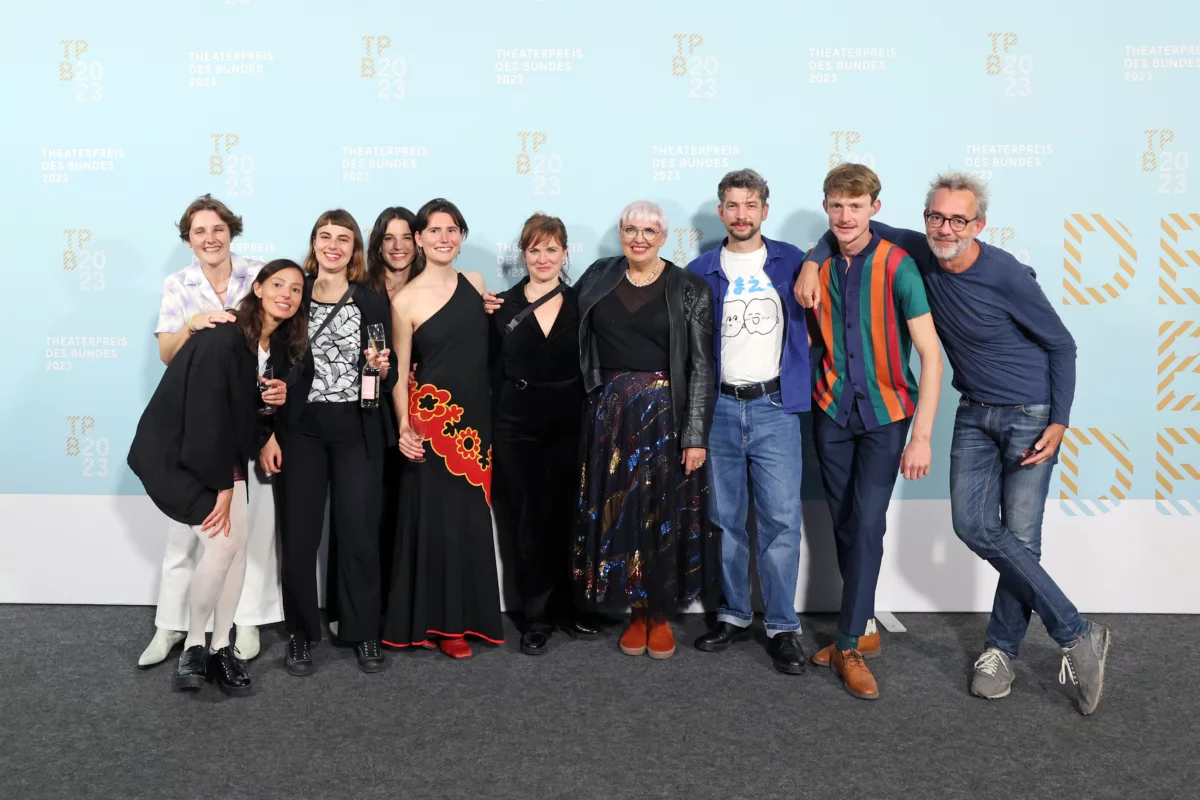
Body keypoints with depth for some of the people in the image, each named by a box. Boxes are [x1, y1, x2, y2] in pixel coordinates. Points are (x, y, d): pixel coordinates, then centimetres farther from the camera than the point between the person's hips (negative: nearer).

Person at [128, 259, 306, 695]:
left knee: (238, 544, -1)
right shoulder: (222, 339, -24)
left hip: (223, 451, 8)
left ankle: (220, 648, 11)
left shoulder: (279, 344, 1)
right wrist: (221, 487, -21)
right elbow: (206, 415, -25)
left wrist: (277, 396, -8)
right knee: (220, 543, -16)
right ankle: (192, 648, 2)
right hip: (175, 452, -8)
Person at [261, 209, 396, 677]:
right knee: (300, 534, 4)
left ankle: (363, 632, 18)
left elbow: (389, 378, 10)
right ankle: (300, 633, 19)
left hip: (358, 431, 0)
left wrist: (383, 368, -14)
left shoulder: (374, 303, 6)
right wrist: (268, 433, -4)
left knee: (359, 533, 3)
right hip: (301, 429, 0)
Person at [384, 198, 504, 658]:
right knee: (438, 517, 0)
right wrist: (404, 426, -13)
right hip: (433, 417, -4)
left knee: (472, 517, 9)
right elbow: (400, 370, -3)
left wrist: (493, 417, 13)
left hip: (477, 415, 5)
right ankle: (440, 621, 14)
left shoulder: (476, 283, 7)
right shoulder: (406, 300, -6)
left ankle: (468, 615, 23)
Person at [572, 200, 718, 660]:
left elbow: (701, 367, -5)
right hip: (609, 414, 3)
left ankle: (661, 615, 21)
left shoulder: (690, 290, -3)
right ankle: (636, 613, 21)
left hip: (665, 415, -2)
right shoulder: (597, 277, 6)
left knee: (665, 513, 4)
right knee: (617, 513, 6)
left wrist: (696, 434, -11)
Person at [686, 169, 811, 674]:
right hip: (718, 408, 2)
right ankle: (733, 615, 22)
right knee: (725, 519, 9)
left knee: (781, 519, -4)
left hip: (774, 408, -1)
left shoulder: (792, 263, 5)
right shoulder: (699, 272, 7)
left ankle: (783, 628, 7)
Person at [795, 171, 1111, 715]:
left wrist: (1059, 423, -12)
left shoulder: (1007, 276, -19)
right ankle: (1077, 635, 5)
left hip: (1031, 416, -5)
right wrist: (812, 261, -11)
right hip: (975, 414, 5)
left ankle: (1002, 648, 13)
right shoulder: (921, 255, -5)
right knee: (972, 523, -7)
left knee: (1019, 537, -6)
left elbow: (1062, 345, -9)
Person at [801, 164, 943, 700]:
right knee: (844, 526, 9)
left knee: (868, 525, -8)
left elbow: (931, 354, -15)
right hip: (831, 412, 4)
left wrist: (921, 435, -19)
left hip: (884, 413, -4)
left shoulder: (896, 266, -12)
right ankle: (861, 624, 25)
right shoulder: (818, 268, 1)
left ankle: (848, 645, 2)